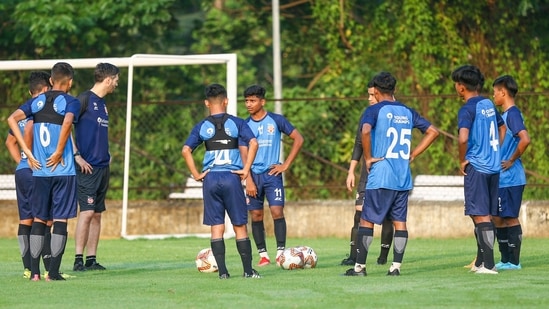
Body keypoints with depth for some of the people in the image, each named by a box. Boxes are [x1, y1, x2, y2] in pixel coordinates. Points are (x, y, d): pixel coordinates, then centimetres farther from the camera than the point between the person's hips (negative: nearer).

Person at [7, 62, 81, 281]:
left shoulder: (37, 101, 10)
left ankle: (34, 271, 7)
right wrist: (59, 152, -13)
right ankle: (53, 272, -4)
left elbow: (12, 119, -1)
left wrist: (28, 152, -1)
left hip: (39, 170, 4)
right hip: (63, 170, -4)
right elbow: (67, 123, -24)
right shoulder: (71, 102, -4)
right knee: (60, 219, 0)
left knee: (38, 218, 10)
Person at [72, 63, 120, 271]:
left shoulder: (102, 104, 17)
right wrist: (76, 156, -17)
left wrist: (107, 157, 16)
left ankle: (91, 259, 10)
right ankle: (79, 260, -11)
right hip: (87, 166, -8)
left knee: (97, 214, 7)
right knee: (87, 211, -12)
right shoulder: (85, 99, -8)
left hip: (102, 166, 8)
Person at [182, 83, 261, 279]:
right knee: (240, 226, 5)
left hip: (210, 179, 1)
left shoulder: (201, 127, 5)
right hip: (232, 177, -1)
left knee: (216, 228, 5)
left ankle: (222, 271, 1)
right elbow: (253, 143, -12)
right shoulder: (236, 123, 2)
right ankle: (248, 270, 5)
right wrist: (246, 169, -7)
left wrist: (196, 174, 0)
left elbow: (186, 150, -5)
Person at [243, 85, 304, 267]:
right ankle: (263, 255, 8)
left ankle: (281, 252, -9)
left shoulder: (276, 120, -1)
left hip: (272, 174, -2)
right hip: (253, 176, 2)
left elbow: (298, 139, 3)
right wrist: (248, 180, -6)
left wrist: (286, 165, -2)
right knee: (256, 215, 2)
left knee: (277, 212, -12)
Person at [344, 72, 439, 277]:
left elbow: (365, 131, -25)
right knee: (400, 222, 7)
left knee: (367, 221, 1)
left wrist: (368, 158, -13)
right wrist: (412, 155, 13)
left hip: (380, 177, -5)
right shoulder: (408, 112, 11)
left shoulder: (374, 110, -5)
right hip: (404, 179, 5)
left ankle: (360, 266, 1)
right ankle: (396, 266, 2)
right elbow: (432, 132, 14)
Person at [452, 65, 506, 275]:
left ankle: (488, 264, -6)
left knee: (481, 216, -4)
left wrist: (462, 161, -11)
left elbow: (463, 138, -27)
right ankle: (481, 262, 19)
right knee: (487, 215, 13)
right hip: (493, 166, 8)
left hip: (476, 167, -8)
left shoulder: (467, 110, -13)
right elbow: (502, 127, 27)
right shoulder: (489, 105, 11)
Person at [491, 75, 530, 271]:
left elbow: (525, 139, -27)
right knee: (497, 218, 11)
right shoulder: (504, 115, 15)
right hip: (501, 179, 10)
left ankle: (514, 261, 0)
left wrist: (512, 161, -18)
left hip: (510, 179, -10)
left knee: (510, 218, -5)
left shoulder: (513, 114, -14)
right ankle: (505, 260, 16)